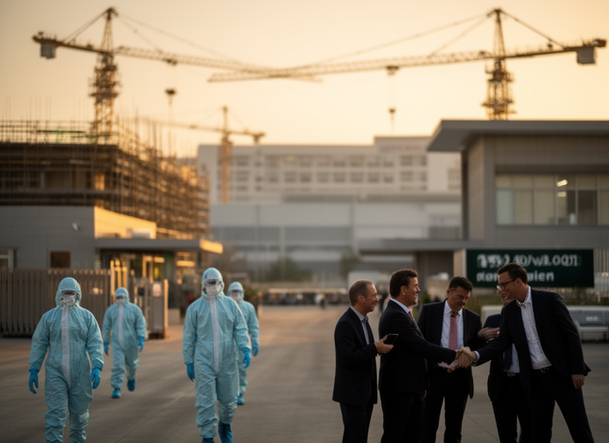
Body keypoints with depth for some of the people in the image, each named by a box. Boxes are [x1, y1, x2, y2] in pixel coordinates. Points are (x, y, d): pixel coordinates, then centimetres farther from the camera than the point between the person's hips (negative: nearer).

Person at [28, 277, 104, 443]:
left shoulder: (87, 316, 6)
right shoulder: (49, 317, 6)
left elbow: (95, 343, -1)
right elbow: (38, 344, 6)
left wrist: (97, 367, -13)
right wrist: (33, 370, 1)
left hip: (80, 373, 1)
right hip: (55, 372, -1)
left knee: (79, 411, 10)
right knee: (55, 413, -9)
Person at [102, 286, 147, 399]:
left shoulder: (134, 309, -6)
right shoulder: (111, 310, 2)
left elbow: (141, 326, -7)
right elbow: (106, 327, 9)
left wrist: (141, 340, -18)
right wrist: (105, 343, 7)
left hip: (131, 342, -1)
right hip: (117, 342, 1)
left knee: (130, 363, 15)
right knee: (117, 365, -11)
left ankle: (131, 377, 47)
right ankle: (116, 388, -7)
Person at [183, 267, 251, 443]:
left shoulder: (230, 304, 5)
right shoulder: (195, 307, 2)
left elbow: (240, 329, 4)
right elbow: (188, 337, 5)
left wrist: (246, 349, -12)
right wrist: (188, 362, 3)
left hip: (227, 361, 2)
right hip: (204, 362, -2)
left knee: (228, 399, 10)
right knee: (206, 401, -6)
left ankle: (225, 424, 38)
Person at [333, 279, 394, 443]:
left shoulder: (363, 320, 14)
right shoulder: (345, 324, -17)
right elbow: (348, 358, -24)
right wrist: (375, 348, -26)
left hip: (365, 392, 9)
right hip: (352, 393, -9)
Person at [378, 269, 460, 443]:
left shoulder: (400, 313, 16)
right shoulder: (396, 315, -19)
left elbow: (418, 346, 19)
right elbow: (421, 345, -21)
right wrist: (454, 355, -14)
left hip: (411, 388, 10)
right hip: (398, 388, -10)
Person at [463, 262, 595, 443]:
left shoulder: (549, 299, -7)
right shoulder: (508, 311, 8)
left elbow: (571, 335, -7)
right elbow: (501, 342, 2)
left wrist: (577, 370, -13)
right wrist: (476, 355, -16)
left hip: (562, 374, -5)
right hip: (535, 379, 5)